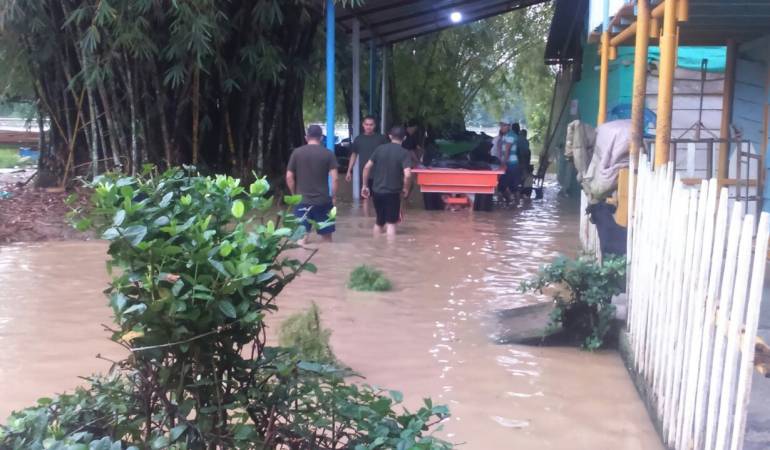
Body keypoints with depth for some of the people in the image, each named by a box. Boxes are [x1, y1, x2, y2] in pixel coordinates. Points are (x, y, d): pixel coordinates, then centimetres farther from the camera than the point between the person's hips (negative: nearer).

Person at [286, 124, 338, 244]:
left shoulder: (297, 152, 0)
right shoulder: (328, 154, -2)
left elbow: (289, 177, 1)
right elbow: (334, 178, -7)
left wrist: (295, 194, 15)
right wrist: (333, 197, 6)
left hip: (302, 201, 0)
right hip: (323, 201, 0)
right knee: (327, 237, 11)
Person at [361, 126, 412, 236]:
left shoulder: (380, 148, 4)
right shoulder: (404, 153, -9)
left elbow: (367, 167, 3)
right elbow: (407, 174, -21)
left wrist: (364, 186, 11)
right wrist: (405, 188, -5)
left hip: (377, 191, 4)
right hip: (392, 192, -4)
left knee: (379, 221, 19)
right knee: (391, 223, 4)